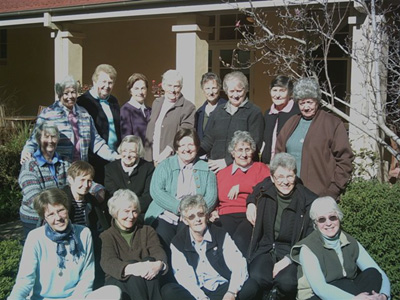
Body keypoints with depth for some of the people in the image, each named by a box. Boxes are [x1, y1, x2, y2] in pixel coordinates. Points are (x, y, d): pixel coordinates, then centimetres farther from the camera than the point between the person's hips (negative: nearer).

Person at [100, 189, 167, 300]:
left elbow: (158, 251, -4)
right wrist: (131, 268, -38)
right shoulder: (107, 236, 6)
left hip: (147, 282, 2)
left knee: (149, 260, -28)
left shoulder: (147, 231, 16)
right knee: (133, 268, -31)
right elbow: (107, 262, -14)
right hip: (117, 282, -2)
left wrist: (159, 264, -32)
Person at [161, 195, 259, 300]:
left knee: (251, 286, -26)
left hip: (223, 288, 1)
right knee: (168, 291, -29)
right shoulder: (178, 243, 0)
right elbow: (184, 277, -11)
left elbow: (239, 265, -7)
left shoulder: (221, 235, 3)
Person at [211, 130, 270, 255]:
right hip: (226, 216, 2)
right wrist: (214, 212, 8)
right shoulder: (222, 173, 28)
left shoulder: (260, 168, 20)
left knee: (240, 239, -35)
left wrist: (241, 187, 1)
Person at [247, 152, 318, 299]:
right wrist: (251, 203, 9)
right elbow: (254, 194, 32)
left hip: (291, 252, -2)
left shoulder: (308, 201, -8)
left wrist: (288, 260, -16)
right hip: (265, 249, 2)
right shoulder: (265, 189, 3)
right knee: (258, 278, -31)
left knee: (286, 282, -34)